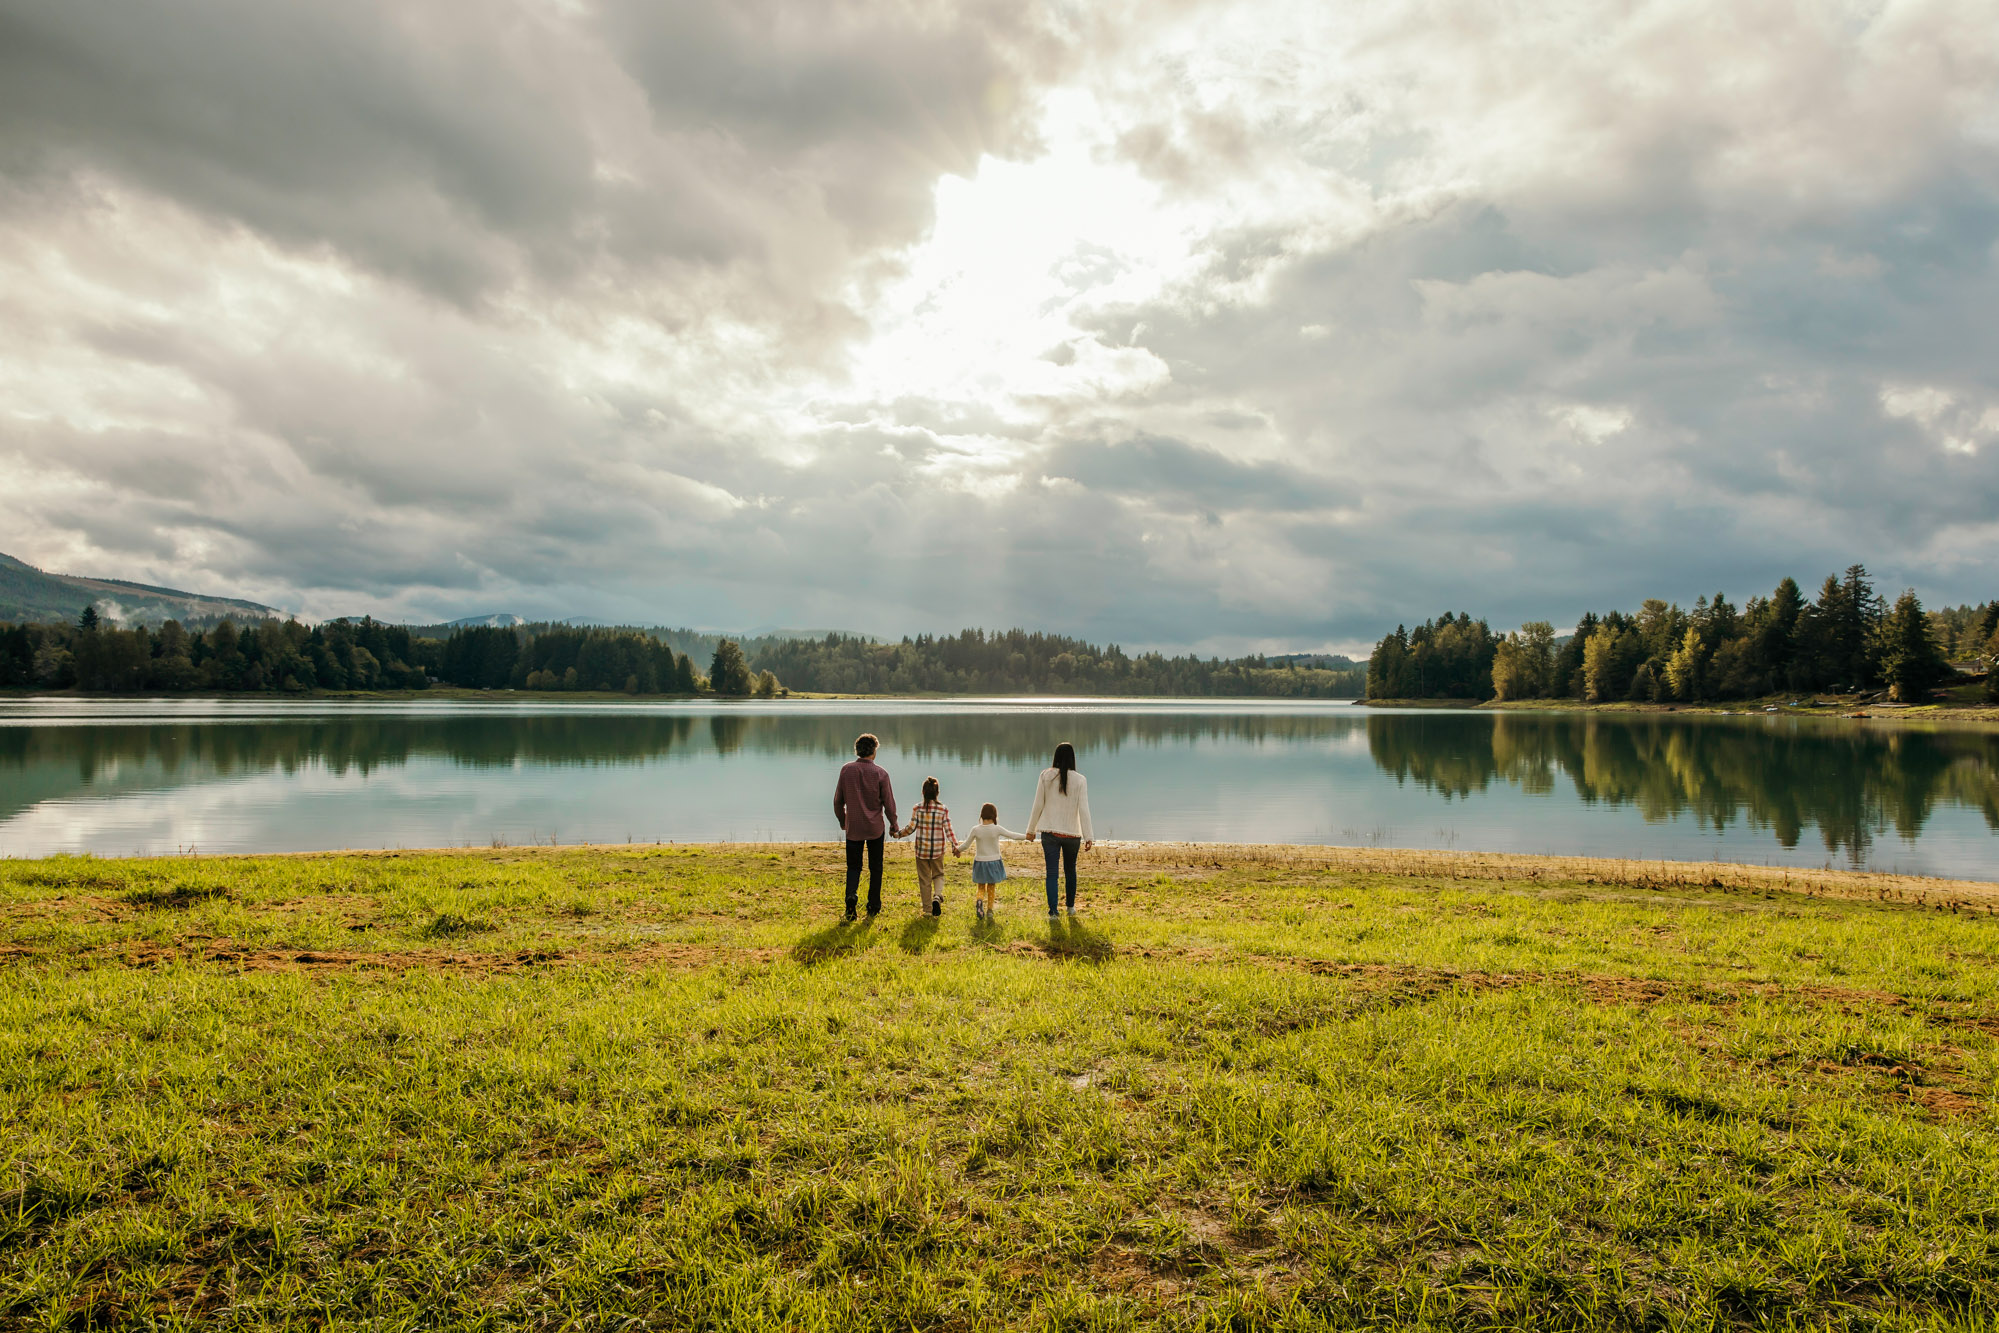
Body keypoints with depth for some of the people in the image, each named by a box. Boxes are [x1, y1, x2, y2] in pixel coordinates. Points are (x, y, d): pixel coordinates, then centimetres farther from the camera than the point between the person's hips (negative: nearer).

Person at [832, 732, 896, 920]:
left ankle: (851, 894, -14)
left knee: (853, 866, 12)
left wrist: (842, 820, 18)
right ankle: (873, 907, 16)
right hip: (875, 827, -1)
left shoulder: (846, 770, -5)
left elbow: (838, 800, 1)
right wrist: (893, 823, 10)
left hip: (853, 827, 1)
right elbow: (889, 802, -6)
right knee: (875, 867, 13)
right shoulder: (880, 773, -11)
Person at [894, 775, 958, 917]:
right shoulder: (943, 809, -5)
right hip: (938, 849, 0)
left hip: (921, 849, 0)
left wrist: (897, 833, 7)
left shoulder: (918, 809, -8)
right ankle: (937, 896, -9)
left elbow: (911, 828, -8)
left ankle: (928, 909, 14)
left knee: (924, 879, 10)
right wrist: (955, 846, -2)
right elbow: (948, 830, -7)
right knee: (938, 875, 18)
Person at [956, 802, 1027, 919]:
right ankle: (990, 911, 13)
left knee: (980, 888, 13)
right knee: (991, 888, 16)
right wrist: (1026, 836, 9)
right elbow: (1013, 836, -5)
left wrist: (958, 850, 19)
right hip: (994, 862, 0)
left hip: (980, 862, 0)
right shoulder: (997, 829, -13)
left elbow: (966, 845, -1)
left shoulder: (976, 830, -10)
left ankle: (979, 899, -17)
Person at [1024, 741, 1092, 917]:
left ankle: (1052, 912, -4)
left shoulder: (1046, 776, -5)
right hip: (1072, 833, 0)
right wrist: (1088, 837, -8)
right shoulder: (1079, 780, -7)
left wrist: (1031, 830, 9)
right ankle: (1071, 906, 32)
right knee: (1070, 870, 20)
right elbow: (1083, 810, -11)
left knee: (1052, 872, 2)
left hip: (1049, 832, 0)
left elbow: (1038, 805, -1)